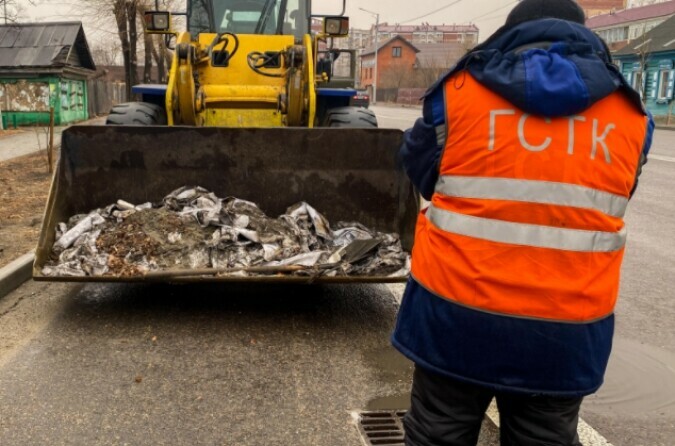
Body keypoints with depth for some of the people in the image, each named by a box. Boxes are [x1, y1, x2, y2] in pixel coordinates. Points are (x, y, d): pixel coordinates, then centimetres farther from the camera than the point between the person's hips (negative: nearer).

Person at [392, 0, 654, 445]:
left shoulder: (461, 91, -3)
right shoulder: (630, 114, 3)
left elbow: (419, 170, 11)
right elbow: (606, 203, 15)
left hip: (457, 309, -1)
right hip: (567, 327, 2)